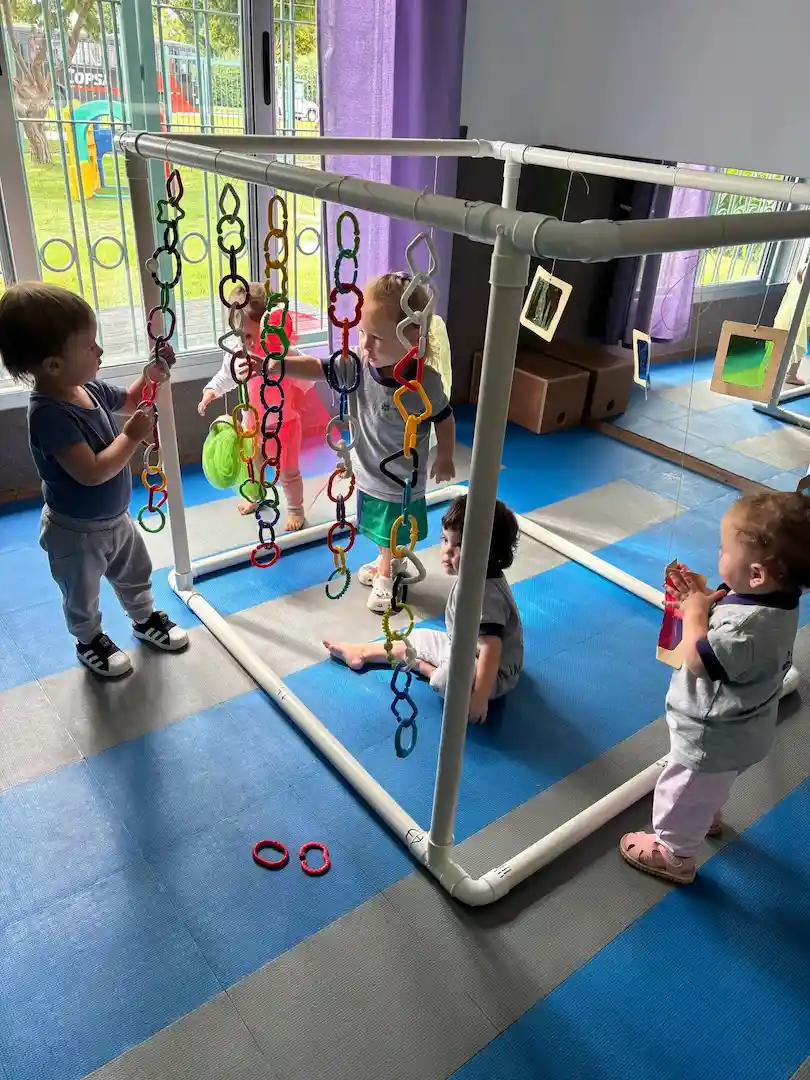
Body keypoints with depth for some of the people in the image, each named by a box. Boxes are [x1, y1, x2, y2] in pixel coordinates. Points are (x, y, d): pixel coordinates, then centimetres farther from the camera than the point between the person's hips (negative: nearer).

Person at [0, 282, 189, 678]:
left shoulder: (89, 388, -9)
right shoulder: (49, 414, -34)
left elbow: (131, 400, 12)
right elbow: (92, 472, -38)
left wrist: (153, 373, -5)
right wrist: (132, 437, -27)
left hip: (115, 518, 8)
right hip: (77, 532, -7)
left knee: (136, 575, 28)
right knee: (82, 597, 20)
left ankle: (146, 620, 52)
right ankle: (90, 642, 44)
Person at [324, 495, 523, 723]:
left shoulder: (487, 595, -35)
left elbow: (491, 648, -38)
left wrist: (480, 697, -38)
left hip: (492, 672, -9)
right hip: (461, 647, 9)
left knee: (445, 680, -34)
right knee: (416, 638, 14)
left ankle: (424, 667, 0)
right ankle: (361, 653, 30)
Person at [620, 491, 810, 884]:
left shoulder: (751, 627, -42)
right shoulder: (773, 597, -13)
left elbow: (699, 659, -32)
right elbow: (727, 634, 1)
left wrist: (693, 613, -21)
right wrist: (702, 599, -10)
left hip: (713, 735, -9)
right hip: (734, 728, 9)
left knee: (685, 791, 18)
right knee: (710, 784, 38)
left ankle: (674, 854, 43)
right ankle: (709, 816, 66)